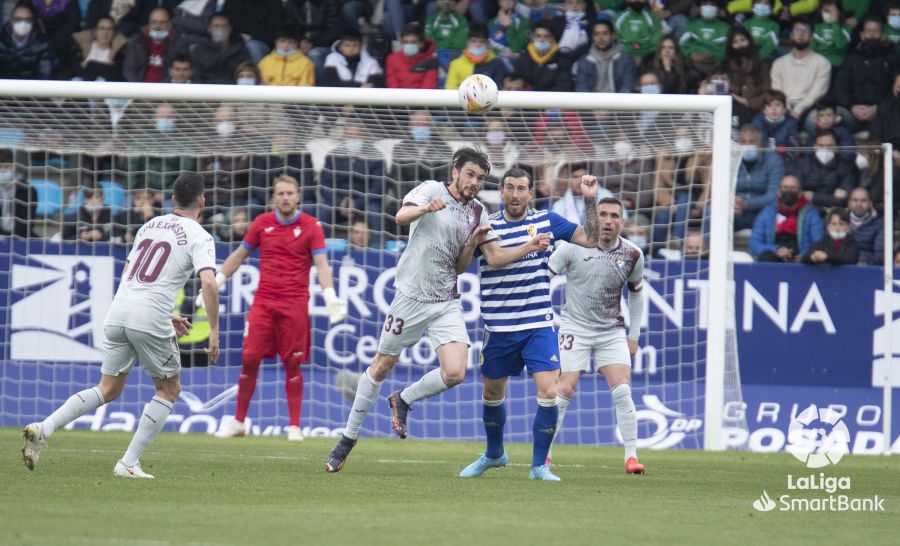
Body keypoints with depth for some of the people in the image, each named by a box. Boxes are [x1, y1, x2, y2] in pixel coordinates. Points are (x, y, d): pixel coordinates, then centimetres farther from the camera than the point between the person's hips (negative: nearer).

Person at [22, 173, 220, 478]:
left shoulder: (150, 226, 21)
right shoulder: (199, 237, 0)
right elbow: (208, 282, -16)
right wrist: (214, 330, -10)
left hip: (117, 313, 6)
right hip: (150, 319, -6)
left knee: (108, 389, 14)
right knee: (168, 390, 13)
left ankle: (44, 429, -5)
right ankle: (129, 463, 5)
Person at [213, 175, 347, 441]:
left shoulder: (311, 226, -1)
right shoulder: (262, 223, 7)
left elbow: (321, 264, -8)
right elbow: (239, 255, 17)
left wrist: (330, 297, -23)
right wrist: (215, 283, 15)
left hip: (295, 304, -2)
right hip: (263, 300, 2)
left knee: (292, 364, 0)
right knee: (249, 359, -3)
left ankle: (294, 426, 7)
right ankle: (238, 422, 8)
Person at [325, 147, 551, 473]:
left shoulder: (478, 213, 8)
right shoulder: (431, 190, -7)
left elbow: (495, 258, 10)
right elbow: (401, 217, -25)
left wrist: (529, 247, -6)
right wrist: (425, 208, -46)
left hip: (447, 304, 4)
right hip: (412, 296, -4)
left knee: (454, 373, -14)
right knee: (382, 367, 5)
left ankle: (403, 401, 14)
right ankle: (348, 437, 21)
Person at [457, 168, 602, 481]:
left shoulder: (547, 221, 2)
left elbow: (590, 239, 3)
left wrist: (590, 199, -7)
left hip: (539, 326, -1)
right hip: (498, 329, 1)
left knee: (548, 392, -15)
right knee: (492, 394, 14)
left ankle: (539, 465, -2)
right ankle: (494, 455, 40)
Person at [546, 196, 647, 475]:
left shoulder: (632, 255, -2)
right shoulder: (574, 246, -11)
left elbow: (636, 293, 13)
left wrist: (634, 335, 12)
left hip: (612, 331, 2)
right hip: (575, 327, -2)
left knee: (622, 391, -12)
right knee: (564, 391, -9)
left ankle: (631, 456, -5)